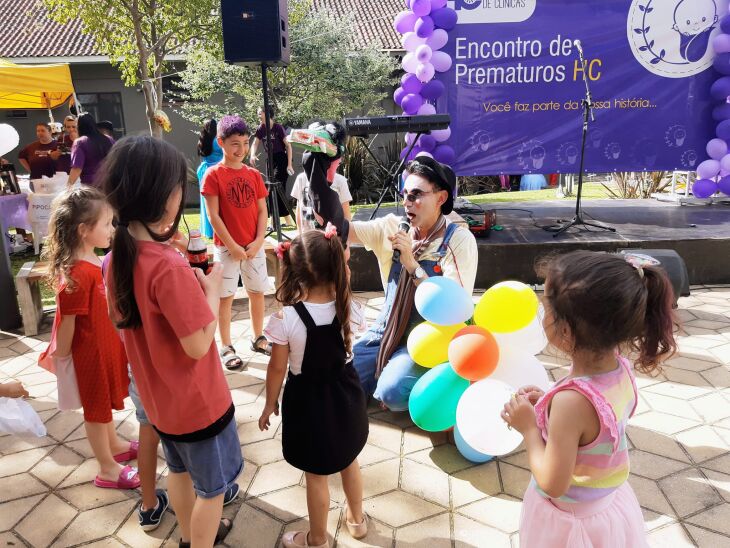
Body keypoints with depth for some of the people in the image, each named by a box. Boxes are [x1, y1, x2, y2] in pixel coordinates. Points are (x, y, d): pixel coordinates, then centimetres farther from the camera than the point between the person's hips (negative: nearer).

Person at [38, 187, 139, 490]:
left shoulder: (92, 261, -2)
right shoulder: (78, 274, -32)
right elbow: (67, 321, -23)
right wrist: (61, 356, -11)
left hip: (104, 344, 9)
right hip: (89, 352, -9)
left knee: (104, 401, 26)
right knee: (96, 409, 9)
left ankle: (114, 446, 47)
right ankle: (108, 470, 28)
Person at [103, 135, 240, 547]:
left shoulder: (119, 257, -6)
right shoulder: (169, 267, -32)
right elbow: (199, 345, -27)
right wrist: (212, 289, -15)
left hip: (159, 396, 8)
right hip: (197, 402, -8)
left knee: (180, 470, 30)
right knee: (211, 487, 17)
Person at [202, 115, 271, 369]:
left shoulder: (254, 174, 4)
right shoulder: (213, 175, -8)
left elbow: (262, 211, 5)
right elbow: (213, 216, -11)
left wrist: (258, 241, -7)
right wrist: (233, 246, -14)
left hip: (254, 247, 4)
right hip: (227, 247, -4)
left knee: (257, 292, 12)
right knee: (225, 297, 5)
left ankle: (258, 339, 28)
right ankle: (226, 348, 16)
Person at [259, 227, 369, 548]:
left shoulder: (285, 319, -27)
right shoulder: (350, 309, -17)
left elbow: (278, 369, -14)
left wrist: (270, 404, 3)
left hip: (308, 400, -3)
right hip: (345, 393, 4)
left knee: (316, 477, 18)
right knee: (349, 461, 29)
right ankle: (357, 519, 51)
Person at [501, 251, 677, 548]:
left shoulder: (572, 402, -37)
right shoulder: (620, 367, -15)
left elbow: (553, 484, -28)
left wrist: (529, 427, -19)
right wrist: (547, 403, -4)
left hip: (570, 521, -6)